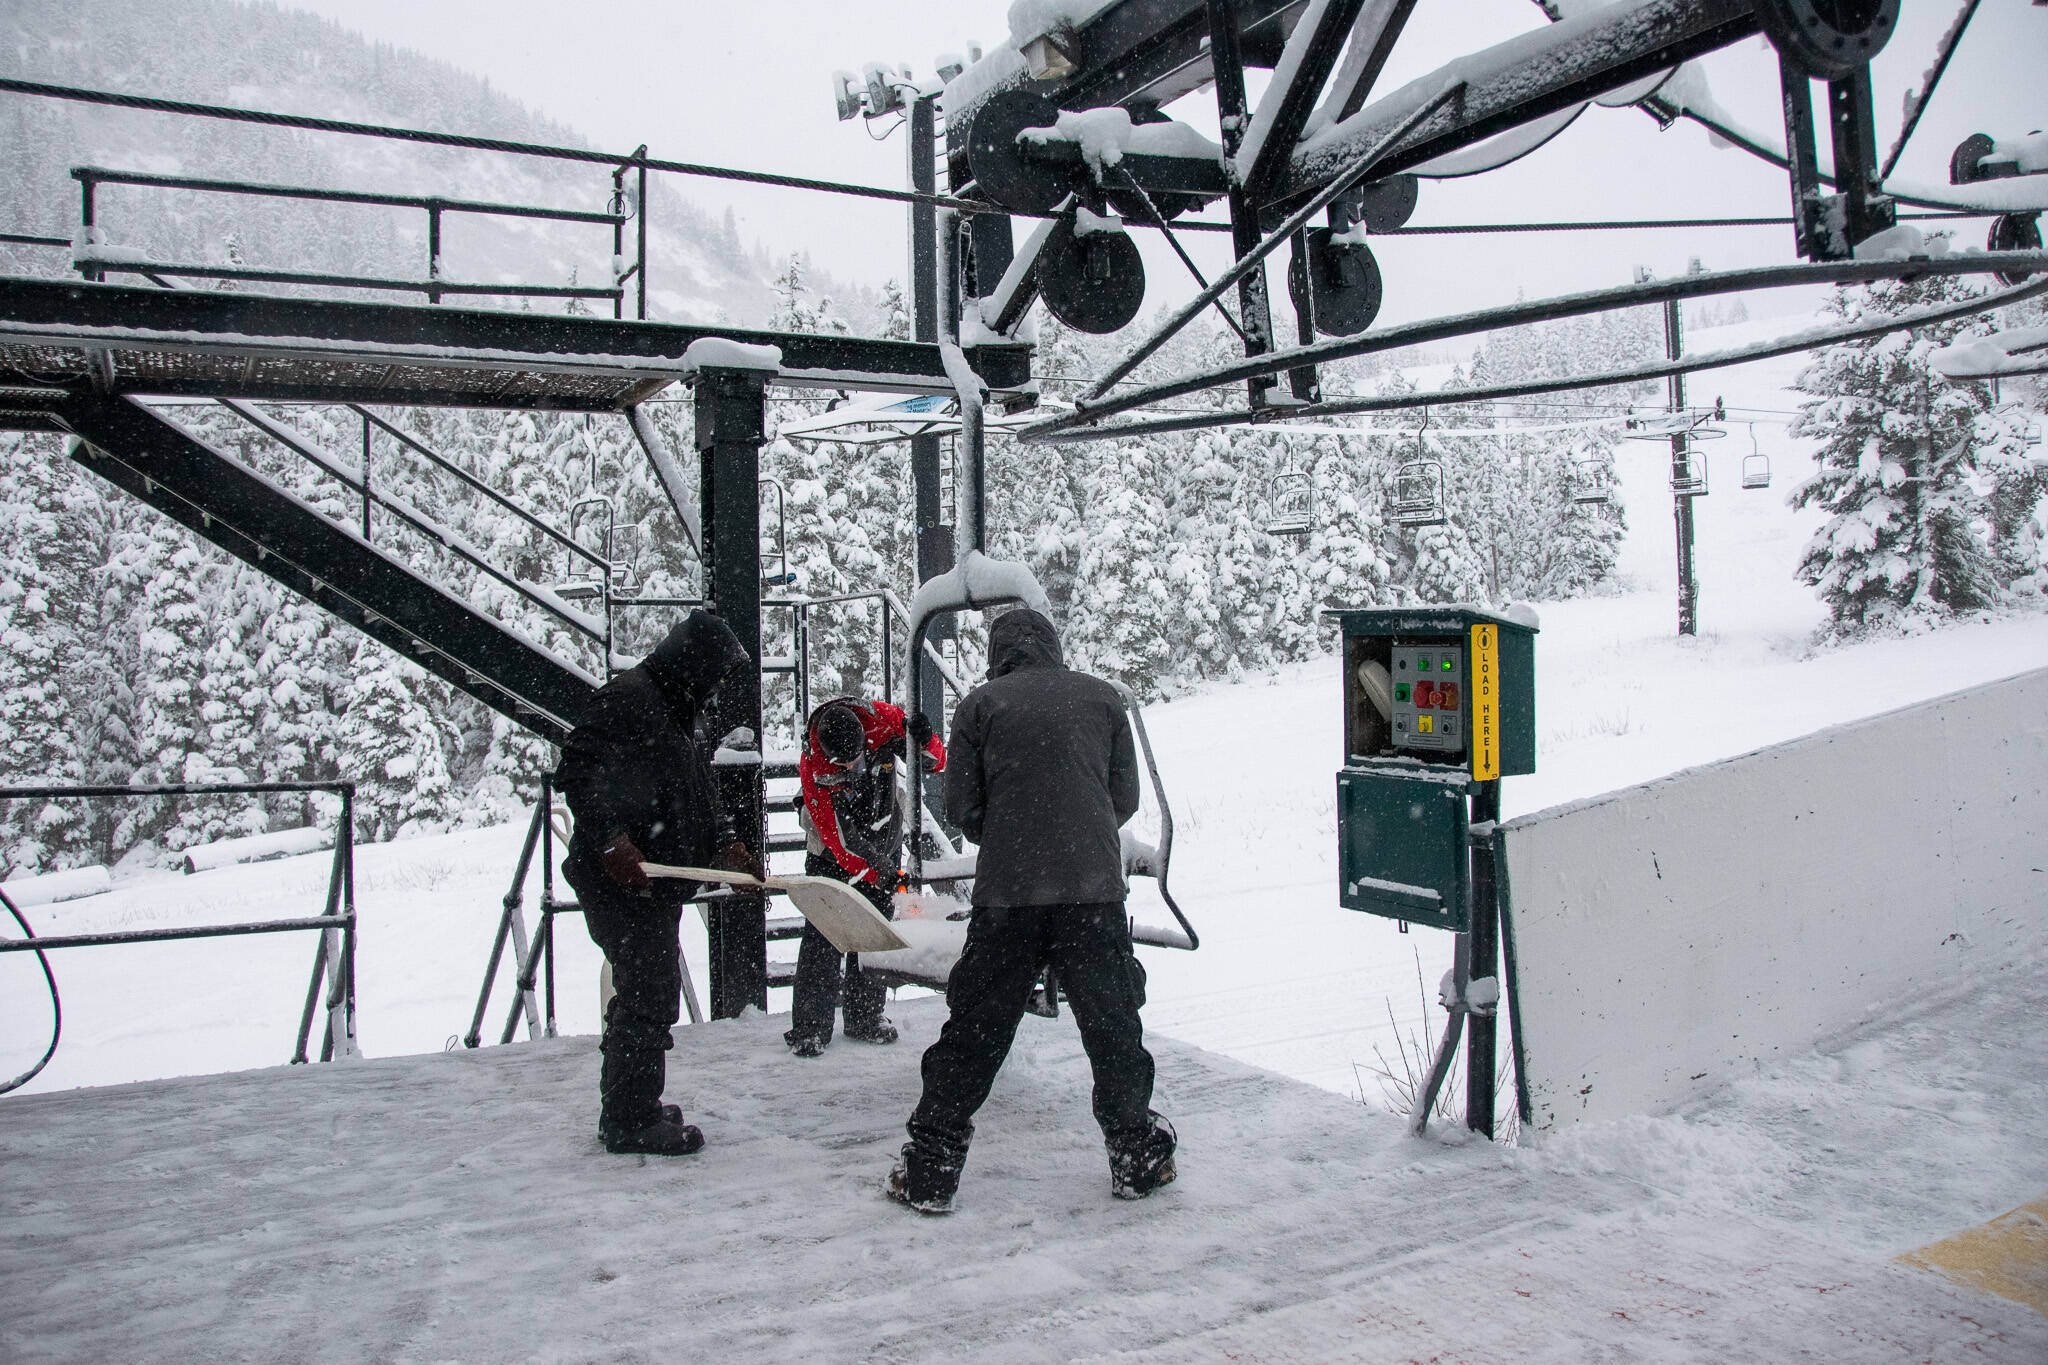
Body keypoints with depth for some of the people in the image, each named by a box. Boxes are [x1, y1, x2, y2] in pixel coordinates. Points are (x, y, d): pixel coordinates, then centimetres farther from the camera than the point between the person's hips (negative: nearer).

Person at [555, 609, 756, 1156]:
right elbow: (579, 771, -21)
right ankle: (632, 1122, 4)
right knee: (651, 995, -7)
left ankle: (628, 1110, 29)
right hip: (620, 881, -10)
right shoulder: (628, 698, -13)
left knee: (645, 994, 17)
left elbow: (696, 798, 24)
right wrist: (612, 841, -27)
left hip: (657, 881, 10)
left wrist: (724, 846, 11)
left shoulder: (675, 713, 20)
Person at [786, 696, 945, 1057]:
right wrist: (877, 874, -33)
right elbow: (837, 837, -27)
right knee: (823, 937, -9)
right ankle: (809, 1027, -2)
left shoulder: (882, 720, -23)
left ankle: (865, 1019, 19)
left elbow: (937, 763, -12)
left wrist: (924, 742, -34)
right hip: (832, 854, -3)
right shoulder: (812, 767, -29)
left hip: (884, 846, 3)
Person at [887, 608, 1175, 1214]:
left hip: (1006, 891, -1)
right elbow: (1126, 798, 12)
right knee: (1112, 1022, 12)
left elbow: (961, 806, 3)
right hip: (1094, 887, 1)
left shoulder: (979, 705, 5)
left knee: (975, 1027, 7)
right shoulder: (1102, 697, 10)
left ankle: (928, 1173, 12)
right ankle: (1138, 1158, 23)